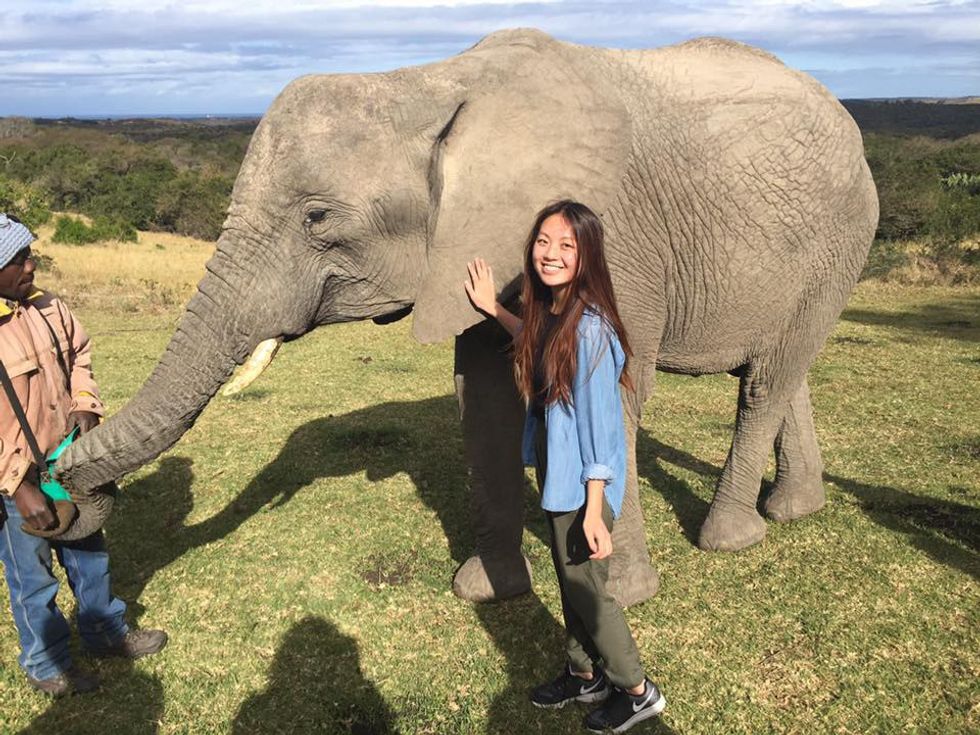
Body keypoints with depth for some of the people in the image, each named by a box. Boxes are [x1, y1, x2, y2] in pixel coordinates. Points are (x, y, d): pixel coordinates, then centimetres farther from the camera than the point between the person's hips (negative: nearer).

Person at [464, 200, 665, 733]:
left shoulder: (589, 327, -26)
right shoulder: (546, 311, -1)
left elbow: (599, 420, -24)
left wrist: (594, 510, -22)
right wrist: (493, 310, 21)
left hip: (582, 482, -8)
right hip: (553, 470, 8)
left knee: (586, 587, 8)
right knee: (568, 577, 22)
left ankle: (637, 692, 30)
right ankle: (583, 675, 43)